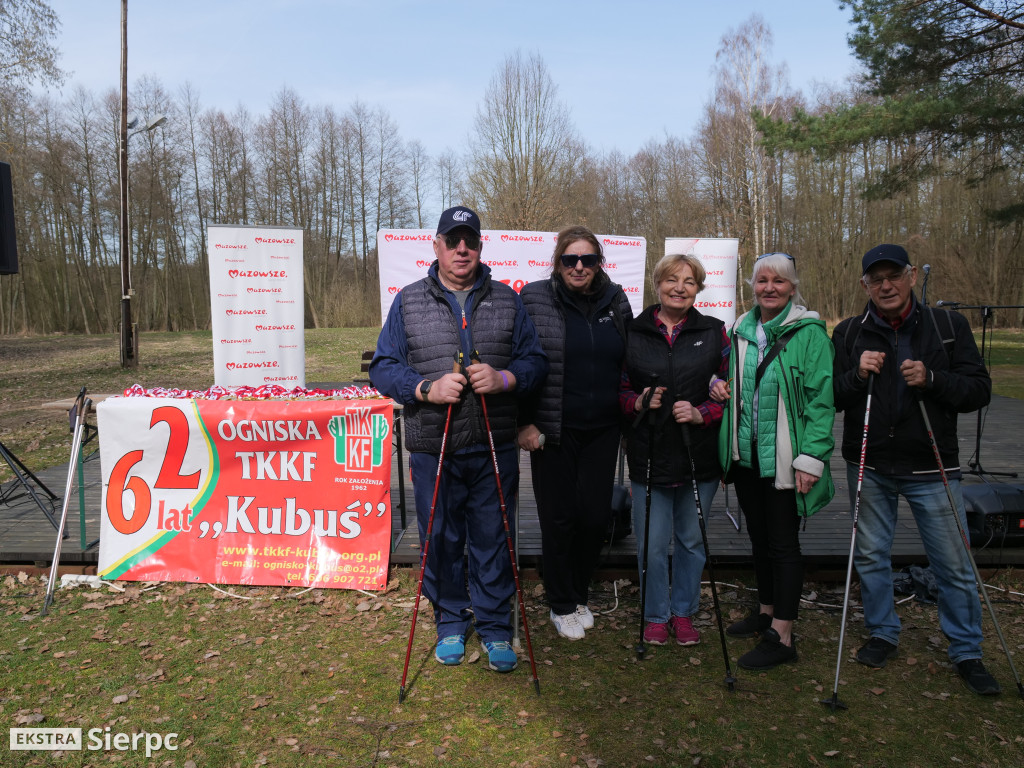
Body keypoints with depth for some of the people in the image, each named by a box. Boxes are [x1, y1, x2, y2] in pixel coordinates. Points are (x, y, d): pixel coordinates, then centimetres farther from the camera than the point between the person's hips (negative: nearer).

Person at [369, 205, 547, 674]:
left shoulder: (507, 301, 9)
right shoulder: (408, 302, 6)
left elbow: (535, 361, 8)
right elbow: (383, 368, 2)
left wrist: (504, 378, -14)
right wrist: (427, 388, -15)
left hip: (494, 449, 1)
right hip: (432, 450, 0)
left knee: (492, 539, 8)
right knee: (440, 540, 10)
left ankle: (494, 626, 26)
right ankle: (451, 623, 31)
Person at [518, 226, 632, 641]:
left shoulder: (615, 301, 8)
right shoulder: (535, 299, -5)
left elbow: (628, 364, 18)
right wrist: (525, 422, -9)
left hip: (601, 431, 4)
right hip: (553, 432, -3)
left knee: (596, 515, 7)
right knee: (559, 517, 4)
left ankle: (579, 594, 32)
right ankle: (562, 605, 25)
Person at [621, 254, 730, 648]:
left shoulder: (714, 332, 5)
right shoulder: (633, 333, 3)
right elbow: (618, 389, 8)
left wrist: (701, 413, -13)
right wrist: (638, 402, -12)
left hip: (700, 455, 1)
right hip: (648, 455, -1)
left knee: (692, 539, 13)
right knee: (652, 545, 4)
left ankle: (684, 612, 33)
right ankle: (656, 615, 26)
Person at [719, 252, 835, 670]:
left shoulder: (808, 332, -9)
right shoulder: (740, 330, 10)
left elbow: (821, 398, -13)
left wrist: (811, 458, -18)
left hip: (783, 458, -6)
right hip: (745, 453, 6)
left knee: (783, 542, 1)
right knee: (759, 537, 17)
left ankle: (782, 637, 10)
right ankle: (767, 611, 34)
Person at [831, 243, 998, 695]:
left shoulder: (948, 327, 0)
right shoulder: (848, 334, 2)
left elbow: (979, 390, -2)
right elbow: (829, 399, 1)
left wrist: (931, 380, -19)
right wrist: (858, 375, -18)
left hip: (931, 468, -1)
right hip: (869, 468, 2)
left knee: (954, 565, 5)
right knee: (870, 556, 12)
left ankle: (967, 652, 24)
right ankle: (882, 633, 32)